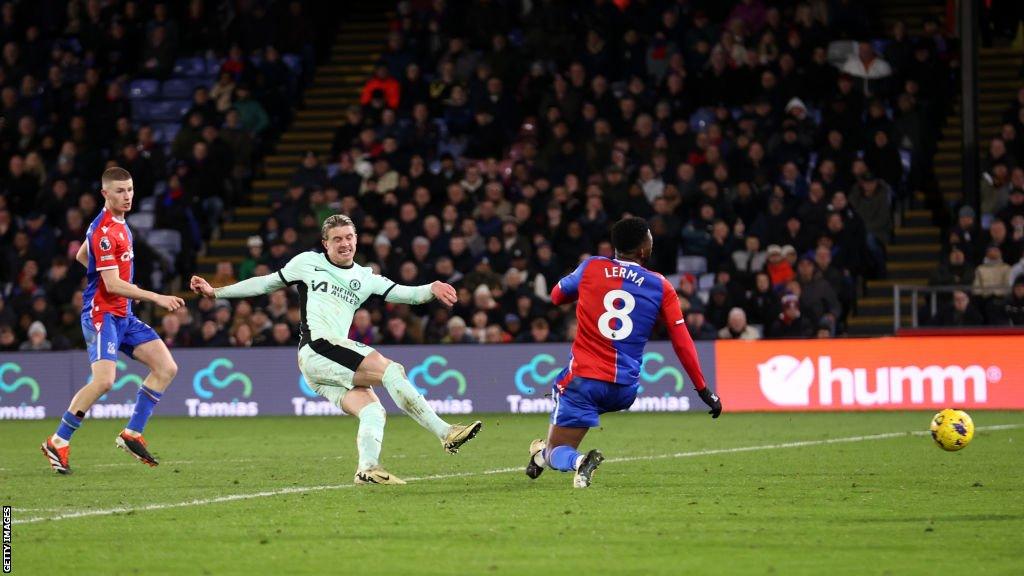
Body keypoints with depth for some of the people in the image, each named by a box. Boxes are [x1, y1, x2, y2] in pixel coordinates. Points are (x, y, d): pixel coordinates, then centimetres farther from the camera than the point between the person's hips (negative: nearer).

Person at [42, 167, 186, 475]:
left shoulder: (118, 224, 12)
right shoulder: (105, 231, -18)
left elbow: (81, 255, 26)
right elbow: (112, 285, -21)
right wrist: (156, 298, -20)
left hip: (123, 315, 10)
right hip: (102, 314, -10)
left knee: (166, 368, 2)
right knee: (104, 380, -23)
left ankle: (132, 434, 6)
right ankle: (58, 442, -9)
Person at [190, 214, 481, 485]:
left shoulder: (365, 278, 20)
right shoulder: (308, 262, 11)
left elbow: (403, 293, 9)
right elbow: (266, 283, 19)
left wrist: (430, 290, -12)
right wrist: (215, 291, 17)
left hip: (339, 364, 6)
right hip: (315, 350, -6)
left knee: (373, 411, -18)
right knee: (392, 370, -21)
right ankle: (445, 432, -26)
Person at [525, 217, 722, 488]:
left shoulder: (591, 268, -1)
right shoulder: (661, 287, 0)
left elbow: (557, 296, 18)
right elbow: (682, 343, 1)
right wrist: (704, 390, 7)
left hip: (584, 379, -3)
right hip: (624, 390, 3)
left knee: (557, 451, 0)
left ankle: (577, 462, -34)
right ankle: (544, 451, 30)